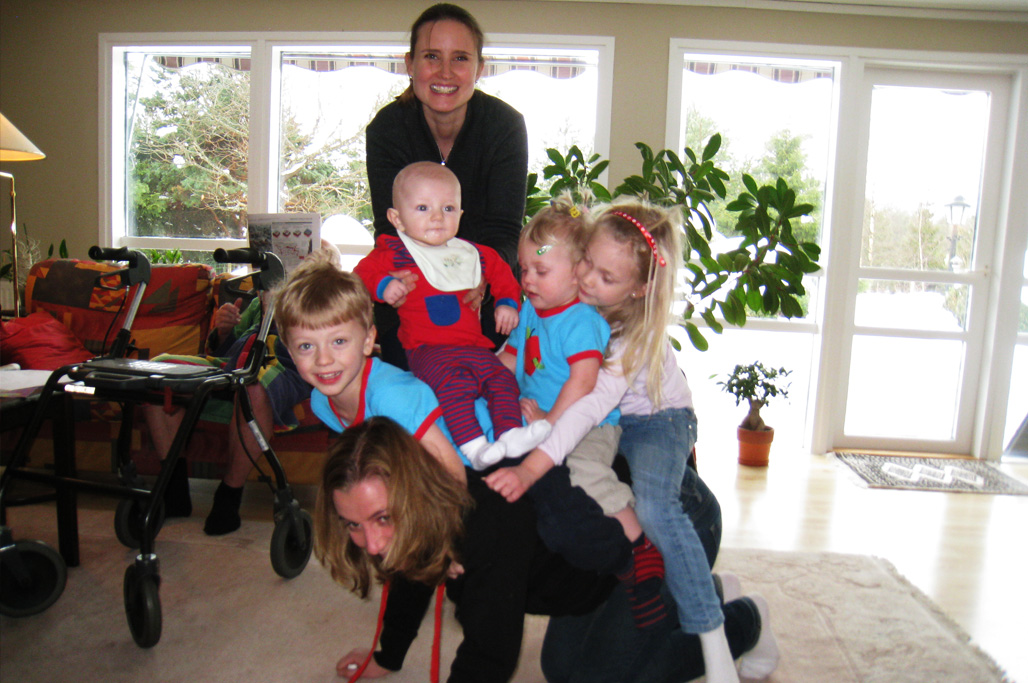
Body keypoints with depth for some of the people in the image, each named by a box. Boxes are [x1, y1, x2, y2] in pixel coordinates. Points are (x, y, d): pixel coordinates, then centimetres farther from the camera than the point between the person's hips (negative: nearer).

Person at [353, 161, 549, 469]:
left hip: (473, 345, 6)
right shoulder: (394, 253, 3)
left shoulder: (473, 254, 16)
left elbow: (502, 274, 30)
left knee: (502, 378, -13)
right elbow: (361, 274, 4)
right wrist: (383, 286, -16)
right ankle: (473, 446, -33)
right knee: (455, 383, -30)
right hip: (427, 348, -5)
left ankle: (510, 433, -12)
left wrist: (508, 303, 14)